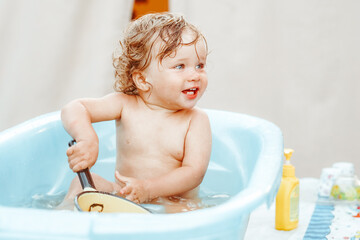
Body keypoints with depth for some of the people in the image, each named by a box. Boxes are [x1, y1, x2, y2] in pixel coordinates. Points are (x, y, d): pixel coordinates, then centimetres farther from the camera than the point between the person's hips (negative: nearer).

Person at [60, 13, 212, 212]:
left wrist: (149, 189, -30)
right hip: (122, 199, 2)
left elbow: (195, 172, -15)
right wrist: (87, 139, -33)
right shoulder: (126, 106, -4)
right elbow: (73, 110, -10)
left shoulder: (196, 120, -6)